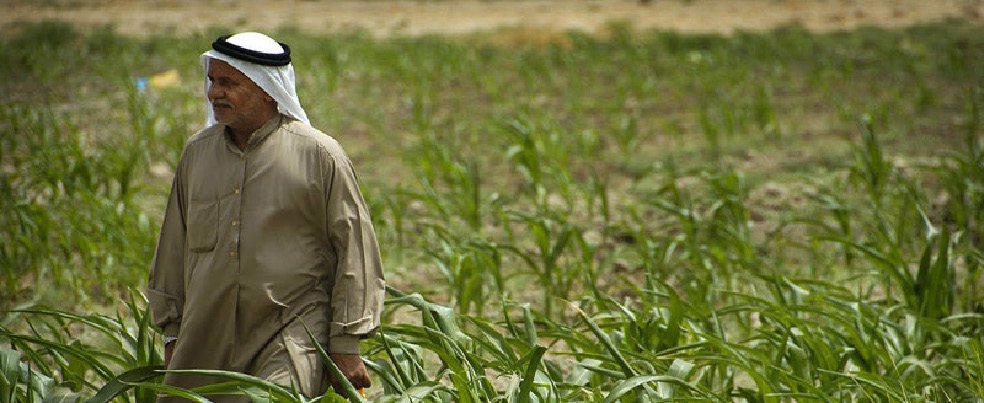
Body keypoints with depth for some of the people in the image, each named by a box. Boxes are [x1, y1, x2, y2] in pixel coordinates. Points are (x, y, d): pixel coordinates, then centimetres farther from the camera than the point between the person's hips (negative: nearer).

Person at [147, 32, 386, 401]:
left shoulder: (319, 155, -4)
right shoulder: (196, 152, 11)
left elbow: (354, 250, -2)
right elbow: (174, 245, 19)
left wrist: (346, 343, -4)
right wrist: (172, 331, 18)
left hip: (292, 342, -5)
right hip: (206, 340, 5)